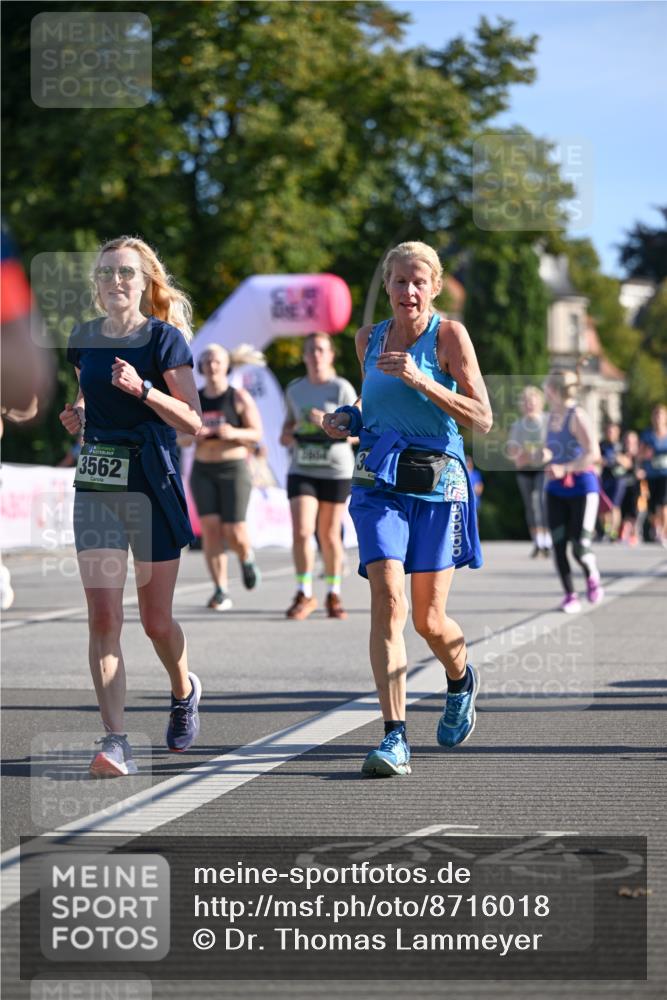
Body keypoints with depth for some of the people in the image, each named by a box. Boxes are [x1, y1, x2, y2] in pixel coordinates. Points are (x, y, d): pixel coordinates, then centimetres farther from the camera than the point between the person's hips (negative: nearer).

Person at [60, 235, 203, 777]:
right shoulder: (85, 339, 8)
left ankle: (185, 690, 39)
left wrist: (142, 389, -23)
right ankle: (115, 741, -13)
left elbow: (193, 422, -9)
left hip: (153, 487, -3)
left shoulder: (166, 338, -6)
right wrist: (76, 416, 3)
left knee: (155, 621, 7)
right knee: (103, 616, -10)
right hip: (96, 487, 3)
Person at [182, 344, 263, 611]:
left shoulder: (240, 398, -3)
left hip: (234, 469, -3)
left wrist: (234, 433, -24)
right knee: (210, 528, -10)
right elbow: (181, 439, 10)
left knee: (234, 533, -8)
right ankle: (221, 592, -7)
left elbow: (257, 434, -4)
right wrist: (193, 435, -14)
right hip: (203, 471, 3)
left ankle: (246, 557, 28)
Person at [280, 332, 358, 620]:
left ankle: (333, 595, 21)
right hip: (301, 469, 2)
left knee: (329, 535, 6)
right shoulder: (294, 389, 8)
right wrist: (286, 434, 2)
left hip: (336, 470, -2)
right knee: (301, 532, -12)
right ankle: (305, 594, -2)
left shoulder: (342, 389, -5)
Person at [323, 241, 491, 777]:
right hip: (379, 484, 3)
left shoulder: (449, 334, -4)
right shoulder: (369, 338, 10)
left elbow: (482, 418, -12)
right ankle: (395, 738, -18)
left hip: (437, 486, -3)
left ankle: (461, 680, 40)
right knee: (388, 601, -16)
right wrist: (349, 420, 5)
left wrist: (419, 379, -21)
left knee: (429, 619, 3)